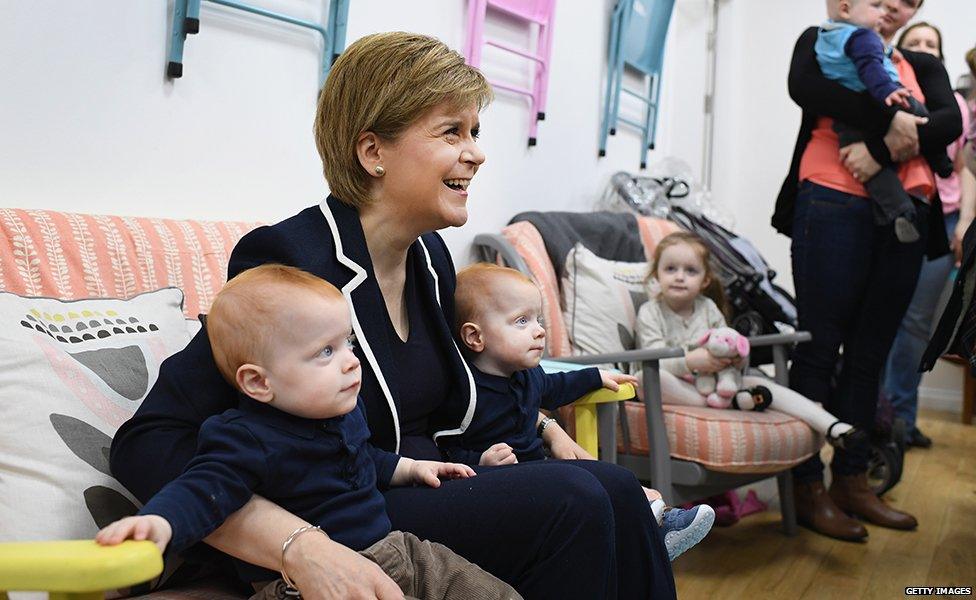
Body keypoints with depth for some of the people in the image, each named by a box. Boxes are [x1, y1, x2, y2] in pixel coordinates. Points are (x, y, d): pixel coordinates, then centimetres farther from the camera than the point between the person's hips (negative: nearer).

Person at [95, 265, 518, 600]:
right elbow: (204, 489, -31)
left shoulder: (344, 411, 9)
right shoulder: (250, 439, -18)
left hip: (393, 551, 8)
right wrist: (158, 522, -49)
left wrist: (410, 468, 30)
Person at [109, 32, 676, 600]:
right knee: (570, 501, -22)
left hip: (427, 492, 8)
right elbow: (147, 444, -26)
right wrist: (303, 547, -38)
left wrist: (542, 426, 10)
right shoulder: (293, 260, -20)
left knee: (617, 490, -12)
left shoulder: (431, 255, 5)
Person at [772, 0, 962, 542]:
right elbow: (805, 87, -12)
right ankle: (807, 487, 3)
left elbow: (949, 122, 1)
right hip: (835, 207, -4)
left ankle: (852, 481, 15)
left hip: (905, 218, 5)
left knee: (869, 355, 7)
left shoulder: (923, 68, 21)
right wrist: (888, 119, -16)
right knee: (819, 348, -3)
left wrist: (885, 150, -16)